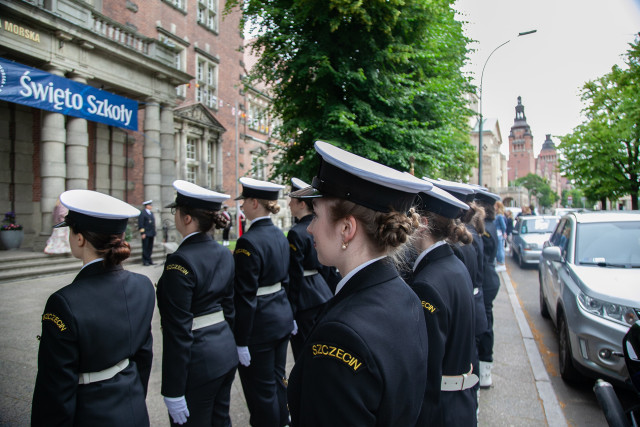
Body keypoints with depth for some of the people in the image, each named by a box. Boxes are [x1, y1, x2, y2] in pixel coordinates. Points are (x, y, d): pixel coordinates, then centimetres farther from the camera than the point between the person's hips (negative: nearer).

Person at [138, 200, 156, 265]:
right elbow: (140, 224, -11)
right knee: (145, 248, -2)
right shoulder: (142, 213, -7)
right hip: (146, 234, -7)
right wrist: (142, 233, -16)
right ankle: (145, 261, 4)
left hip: (151, 234, 7)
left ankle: (149, 260, 16)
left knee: (150, 248, 10)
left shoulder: (151, 213, 17)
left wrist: (154, 233, 16)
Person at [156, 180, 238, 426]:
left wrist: (172, 391, -14)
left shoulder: (180, 261, -20)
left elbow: (178, 331, -20)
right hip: (226, 354, 8)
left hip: (197, 363, -8)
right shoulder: (224, 254, 3)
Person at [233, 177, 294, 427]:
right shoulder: (280, 235, 4)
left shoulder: (248, 242, -21)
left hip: (260, 324, -8)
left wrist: (241, 341, -15)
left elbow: (245, 297, -21)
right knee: (278, 379, 23)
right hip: (282, 317, 9)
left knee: (261, 389, 9)